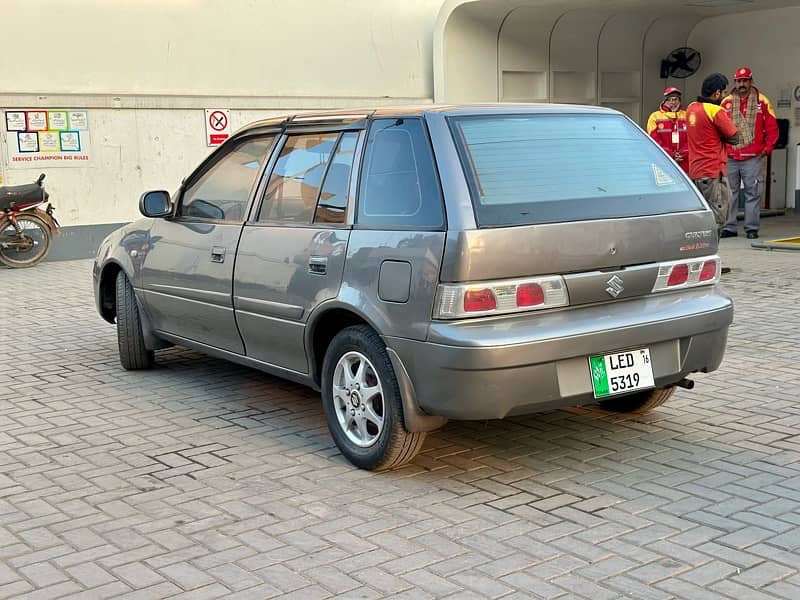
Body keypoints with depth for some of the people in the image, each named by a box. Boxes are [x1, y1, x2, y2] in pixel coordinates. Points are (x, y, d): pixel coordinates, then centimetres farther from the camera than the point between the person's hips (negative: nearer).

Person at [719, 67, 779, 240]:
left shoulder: (762, 102, 4)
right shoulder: (726, 102, 9)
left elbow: (772, 127, 5)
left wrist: (768, 147, -3)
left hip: (753, 157, -2)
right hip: (729, 157, 2)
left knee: (753, 193, -2)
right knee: (729, 193, 5)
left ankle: (752, 228, 2)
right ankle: (729, 227, 11)